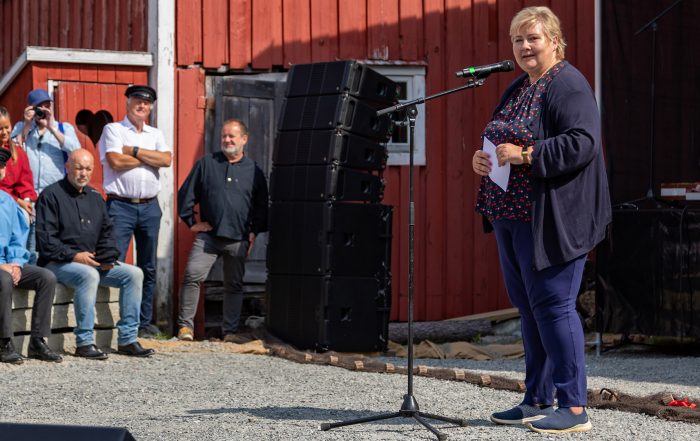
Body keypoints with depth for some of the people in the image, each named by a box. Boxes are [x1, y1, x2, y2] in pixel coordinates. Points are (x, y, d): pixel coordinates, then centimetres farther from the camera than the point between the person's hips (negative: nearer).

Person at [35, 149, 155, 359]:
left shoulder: (95, 197, 18)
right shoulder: (51, 195, -4)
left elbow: (106, 233, 19)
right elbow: (45, 239, -12)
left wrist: (109, 257, -1)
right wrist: (73, 255, -20)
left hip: (93, 262, 7)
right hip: (57, 263, -7)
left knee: (134, 274, -9)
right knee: (89, 275, -37)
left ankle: (128, 340, -8)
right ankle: (84, 342, -32)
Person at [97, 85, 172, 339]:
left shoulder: (155, 134, 16)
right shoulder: (113, 130, 3)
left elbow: (166, 159, -3)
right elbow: (115, 161, -13)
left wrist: (134, 151, -8)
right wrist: (150, 158, -4)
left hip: (149, 206, 5)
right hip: (121, 205, -5)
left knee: (148, 267, 9)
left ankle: (144, 322, 16)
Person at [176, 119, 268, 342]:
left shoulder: (254, 171, 9)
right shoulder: (206, 164, 7)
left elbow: (262, 206, 16)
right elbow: (186, 194, 9)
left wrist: (254, 232, 6)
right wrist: (191, 221, 3)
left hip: (238, 240, 1)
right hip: (207, 235, -1)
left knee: (234, 285, 7)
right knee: (192, 276, -14)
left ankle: (230, 331, 15)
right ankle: (185, 325, -6)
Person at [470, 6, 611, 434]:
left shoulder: (568, 85, -10)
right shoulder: (517, 89, 18)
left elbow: (583, 142, -22)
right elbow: (502, 144, 26)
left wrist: (527, 155, -24)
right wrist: (482, 158, 4)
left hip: (550, 220, -9)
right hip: (511, 217, 9)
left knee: (552, 306, -9)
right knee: (529, 307, 13)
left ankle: (574, 408, -3)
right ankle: (538, 401, 22)